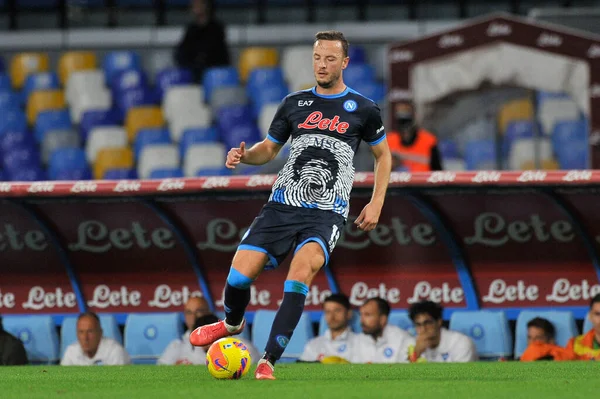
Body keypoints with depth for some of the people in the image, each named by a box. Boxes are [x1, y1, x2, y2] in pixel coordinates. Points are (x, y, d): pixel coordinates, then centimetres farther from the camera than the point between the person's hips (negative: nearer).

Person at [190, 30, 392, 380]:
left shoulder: (363, 110, 4)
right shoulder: (295, 104, 10)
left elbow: (383, 155, 17)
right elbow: (270, 148, 20)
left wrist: (376, 204, 7)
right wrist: (244, 155, -2)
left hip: (326, 214, -3)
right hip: (282, 206, 3)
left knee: (301, 271, -30)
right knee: (239, 275, -9)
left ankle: (269, 361, -26)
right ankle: (232, 323, 28)